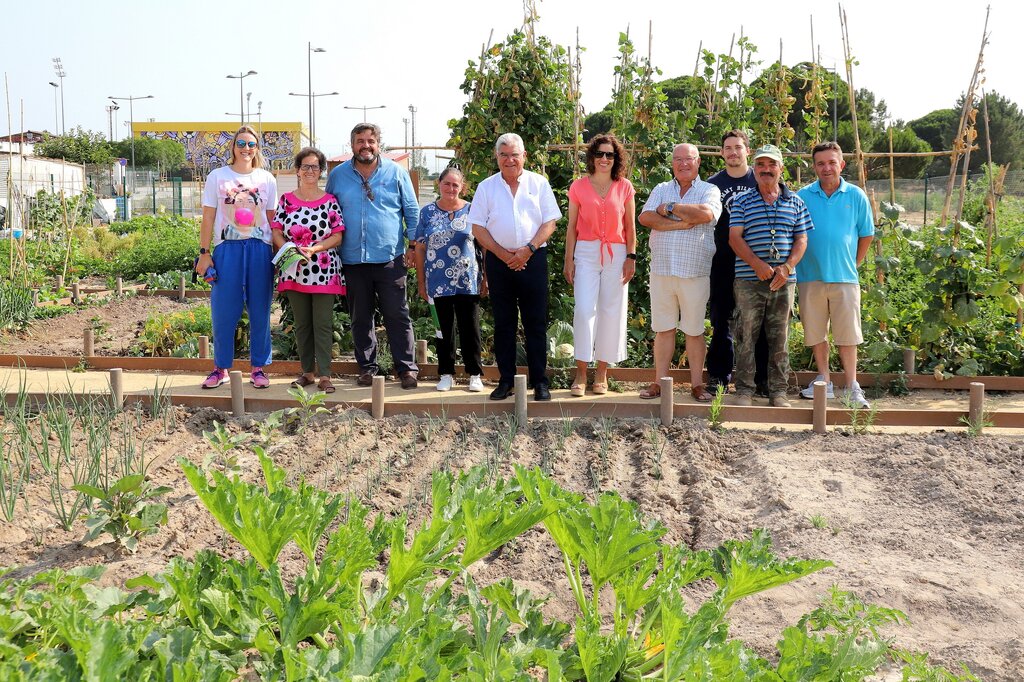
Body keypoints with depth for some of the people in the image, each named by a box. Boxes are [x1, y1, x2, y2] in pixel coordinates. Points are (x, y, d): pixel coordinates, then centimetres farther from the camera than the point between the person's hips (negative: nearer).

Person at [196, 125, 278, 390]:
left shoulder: (267, 179, 9)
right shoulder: (217, 177, 5)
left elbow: (272, 220, 10)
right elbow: (208, 219, 4)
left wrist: (280, 253, 4)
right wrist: (204, 253, -1)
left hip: (260, 250, 1)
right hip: (227, 249, -1)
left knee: (260, 313, 4)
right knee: (223, 312, 0)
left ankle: (258, 368, 14)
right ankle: (221, 368, 12)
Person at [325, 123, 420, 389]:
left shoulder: (396, 172, 4)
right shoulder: (338, 175, 8)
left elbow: (412, 211, 8)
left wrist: (414, 244, 1)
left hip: (390, 258, -2)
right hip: (353, 259, 2)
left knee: (397, 316, -2)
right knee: (360, 318, 9)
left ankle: (407, 368, 5)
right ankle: (366, 367, 19)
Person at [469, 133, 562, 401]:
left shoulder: (539, 183, 6)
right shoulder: (486, 187, 8)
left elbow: (550, 222, 1)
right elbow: (478, 227, 4)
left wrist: (527, 250, -12)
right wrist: (502, 253, -8)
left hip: (533, 259, -1)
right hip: (499, 260, 1)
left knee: (536, 323, 0)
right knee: (503, 322, 6)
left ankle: (539, 382, 5)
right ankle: (506, 381, 12)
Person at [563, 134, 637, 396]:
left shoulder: (625, 187, 6)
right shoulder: (579, 187, 4)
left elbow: (630, 226, 8)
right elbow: (572, 226, 6)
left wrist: (631, 257, 1)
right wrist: (568, 260, 2)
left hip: (616, 254, 1)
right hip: (586, 253, -1)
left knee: (611, 312, 3)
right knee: (584, 309, -11)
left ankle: (602, 372, 12)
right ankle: (581, 372, -4)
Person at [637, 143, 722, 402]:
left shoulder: (709, 190, 6)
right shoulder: (661, 190, 14)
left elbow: (707, 213, -17)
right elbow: (645, 217, -4)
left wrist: (670, 208, -8)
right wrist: (681, 223, -13)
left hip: (695, 272, -2)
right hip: (661, 270, 2)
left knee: (695, 330, 5)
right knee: (663, 328, 7)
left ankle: (697, 384, 12)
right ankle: (659, 382, 13)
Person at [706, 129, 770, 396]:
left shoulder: (761, 181, 6)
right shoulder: (713, 183, 9)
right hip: (723, 262, 1)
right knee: (721, 321, 5)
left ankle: (763, 379, 7)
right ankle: (718, 377, 11)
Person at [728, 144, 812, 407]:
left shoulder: (795, 202, 12)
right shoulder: (742, 202, 5)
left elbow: (801, 239, 10)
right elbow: (734, 237, -3)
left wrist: (787, 267, -7)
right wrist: (758, 265, -15)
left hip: (783, 281, 2)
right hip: (749, 280, -2)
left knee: (779, 337, 5)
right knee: (746, 336, 0)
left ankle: (778, 391, 13)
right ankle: (744, 390, 7)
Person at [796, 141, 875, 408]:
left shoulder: (856, 196, 3)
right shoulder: (803, 196, 2)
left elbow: (867, 234, 11)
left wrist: (854, 263, 8)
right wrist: (796, 265, 3)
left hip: (844, 276, -1)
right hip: (810, 276, 1)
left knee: (847, 334, 0)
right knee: (815, 332, 8)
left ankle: (852, 387, 6)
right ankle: (824, 381, 21)